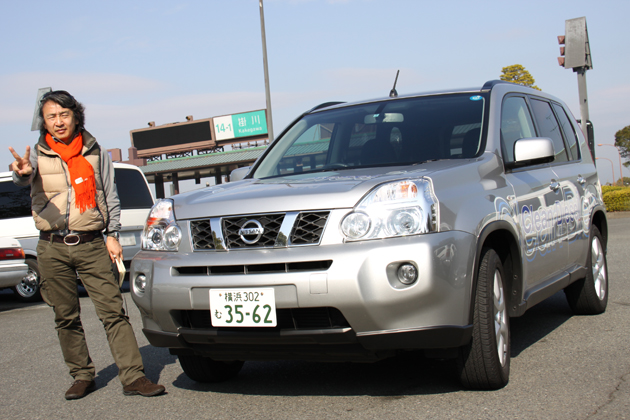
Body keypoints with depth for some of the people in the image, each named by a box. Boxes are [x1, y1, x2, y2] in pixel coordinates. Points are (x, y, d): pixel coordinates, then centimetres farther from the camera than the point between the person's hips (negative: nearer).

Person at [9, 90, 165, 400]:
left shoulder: (96, 153, 10)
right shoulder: (38, 155, 4)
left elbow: (110, 196, 14)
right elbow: (24, 178, -19)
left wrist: (112, 234, 4)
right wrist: (22, 172, -44)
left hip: (91, 245, 0)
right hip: (53, 249, 0)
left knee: (113, 311, -8)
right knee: (66, 317, 7)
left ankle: (133, 376, -7)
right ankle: (82, 376, 20)